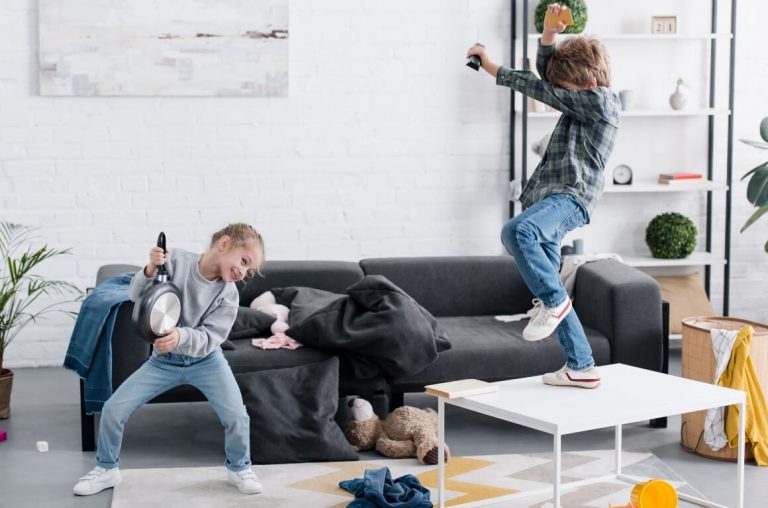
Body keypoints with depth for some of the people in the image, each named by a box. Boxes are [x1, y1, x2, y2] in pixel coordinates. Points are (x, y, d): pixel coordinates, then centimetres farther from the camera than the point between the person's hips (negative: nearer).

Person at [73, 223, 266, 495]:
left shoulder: (228, 294, -14)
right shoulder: (176, 261, -18)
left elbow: (210, 339, -20)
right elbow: (137, 297, -17)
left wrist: (181, 336, -41)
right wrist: (150, 270, -38)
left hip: (205, 360, 0)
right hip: (163, 359, 0)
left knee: (237, 417, -16)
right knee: (113, 409, -8)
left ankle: (239, 469, 14)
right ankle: (106, 469, 17)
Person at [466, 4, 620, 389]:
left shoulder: (601, 100, -6)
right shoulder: (585, 98, 21)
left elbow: (543, 90, -7)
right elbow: (546, 71, 28)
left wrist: (493, 69, 0)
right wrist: (551, 31, 12)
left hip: (570, 197, -10)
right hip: (549, 198, 10)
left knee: (517, 231, -39)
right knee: (548, 291, 8)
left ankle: (553, 300, -23)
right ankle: (581, 367, 14)